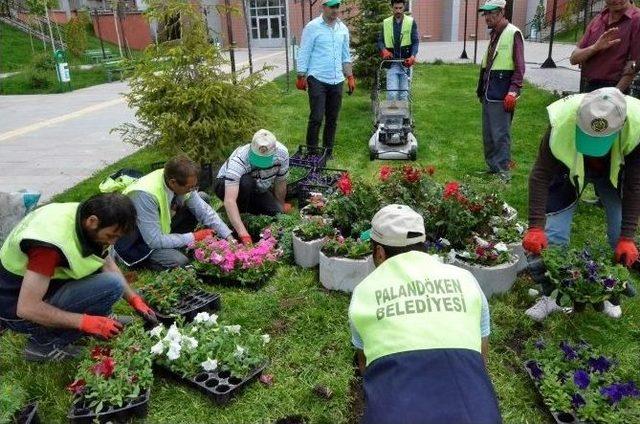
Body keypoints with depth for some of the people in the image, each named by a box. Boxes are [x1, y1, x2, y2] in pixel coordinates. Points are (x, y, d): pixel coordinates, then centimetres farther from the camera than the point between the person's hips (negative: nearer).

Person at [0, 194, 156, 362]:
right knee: (112, 284, -22)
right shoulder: (52, 242, -34)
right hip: (17, 310, -8)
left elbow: (109, 265, 6)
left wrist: (134, 299, 0)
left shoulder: (85, 216, -9)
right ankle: (45, 343, -8)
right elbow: (27, 309, -30)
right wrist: (86, 322, -25)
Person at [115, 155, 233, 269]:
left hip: (163, 227, 6)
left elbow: (204, 210, -7)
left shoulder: (182, 182, -18)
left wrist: (230, 238, -16)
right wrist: (194, 237, -24)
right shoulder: (145, 195, -36)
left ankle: (176, 244, -1)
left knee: (203, 198, -7)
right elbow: (154, 241, -32)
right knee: (179, 261, -29)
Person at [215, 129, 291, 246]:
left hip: (257, 190, 4)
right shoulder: (238, 160, -40)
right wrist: (243, 234, -57)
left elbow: (281, 182, -8)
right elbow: (229, 200, -49)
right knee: (245, 182, -37)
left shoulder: (282, 153, -27)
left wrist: (281, 206, 2)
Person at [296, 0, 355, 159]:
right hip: (317, 80, -5)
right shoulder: (312, 27, -6)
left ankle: (328, 151, 19)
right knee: (316, 118, -7)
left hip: (337, 81, 5)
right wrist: (301, 76, -9)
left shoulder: (343, 29, 11)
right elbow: (304, 53, -5)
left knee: (332, 119, 9)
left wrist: (350, 77, 12)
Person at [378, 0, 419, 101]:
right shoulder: (386, 23, 7)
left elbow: (415, 42, -2)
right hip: (391, 64, 0)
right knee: (391, 94, -8)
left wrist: (413, 56, -20)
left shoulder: (411, 22, 2)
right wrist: (383, 50, -13)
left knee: (404, 94, 4)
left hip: (406, 63, 0)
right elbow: (380, 41, 9)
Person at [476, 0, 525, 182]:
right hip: (488, 92, 9)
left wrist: (513, 92, -19)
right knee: (488, 134, 13)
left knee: (500, 134, -5)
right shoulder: (494, 34, 15)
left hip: (501, 95, -8)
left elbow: (519, 67, -12)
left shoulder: (513, 34, -9)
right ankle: (492, 166, 25)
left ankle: (503, 171, 2)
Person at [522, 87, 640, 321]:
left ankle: (611, 295, 19)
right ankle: (550, 296, 8)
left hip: (614, 171, 1)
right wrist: (535, 227, -35)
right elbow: (541, 175, -30)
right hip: (571, 169, -1)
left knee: (620, 238, -5)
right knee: (553, 234, -9)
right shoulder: (561, 123, -39)